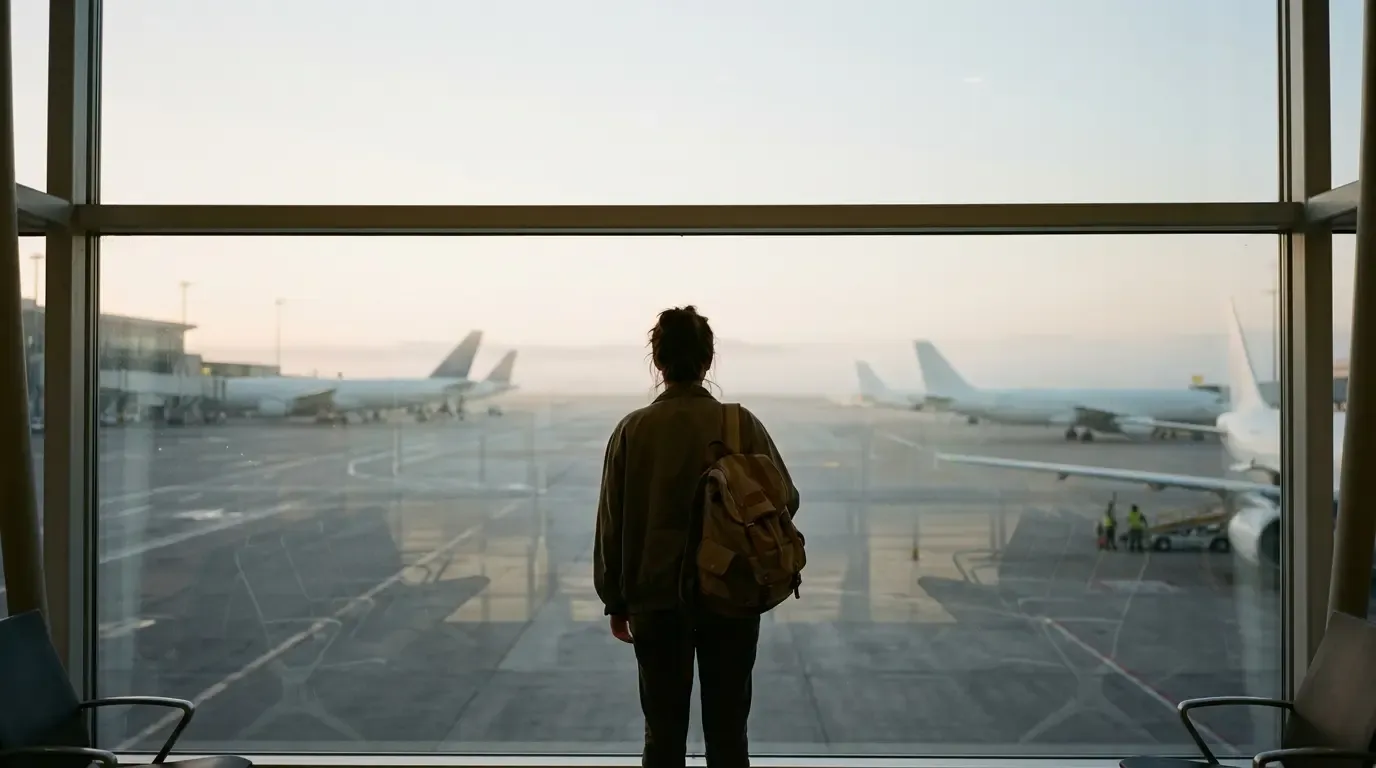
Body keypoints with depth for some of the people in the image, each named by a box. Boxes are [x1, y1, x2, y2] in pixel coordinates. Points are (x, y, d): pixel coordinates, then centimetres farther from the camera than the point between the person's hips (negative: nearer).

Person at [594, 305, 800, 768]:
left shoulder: (633, 430, -7)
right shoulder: (742, 425, -8)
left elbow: (611, 523, -3)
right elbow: (786, 500, -3)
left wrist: (615, 600, 7)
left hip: (656, 598, 0)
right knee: (728, 731, 12)